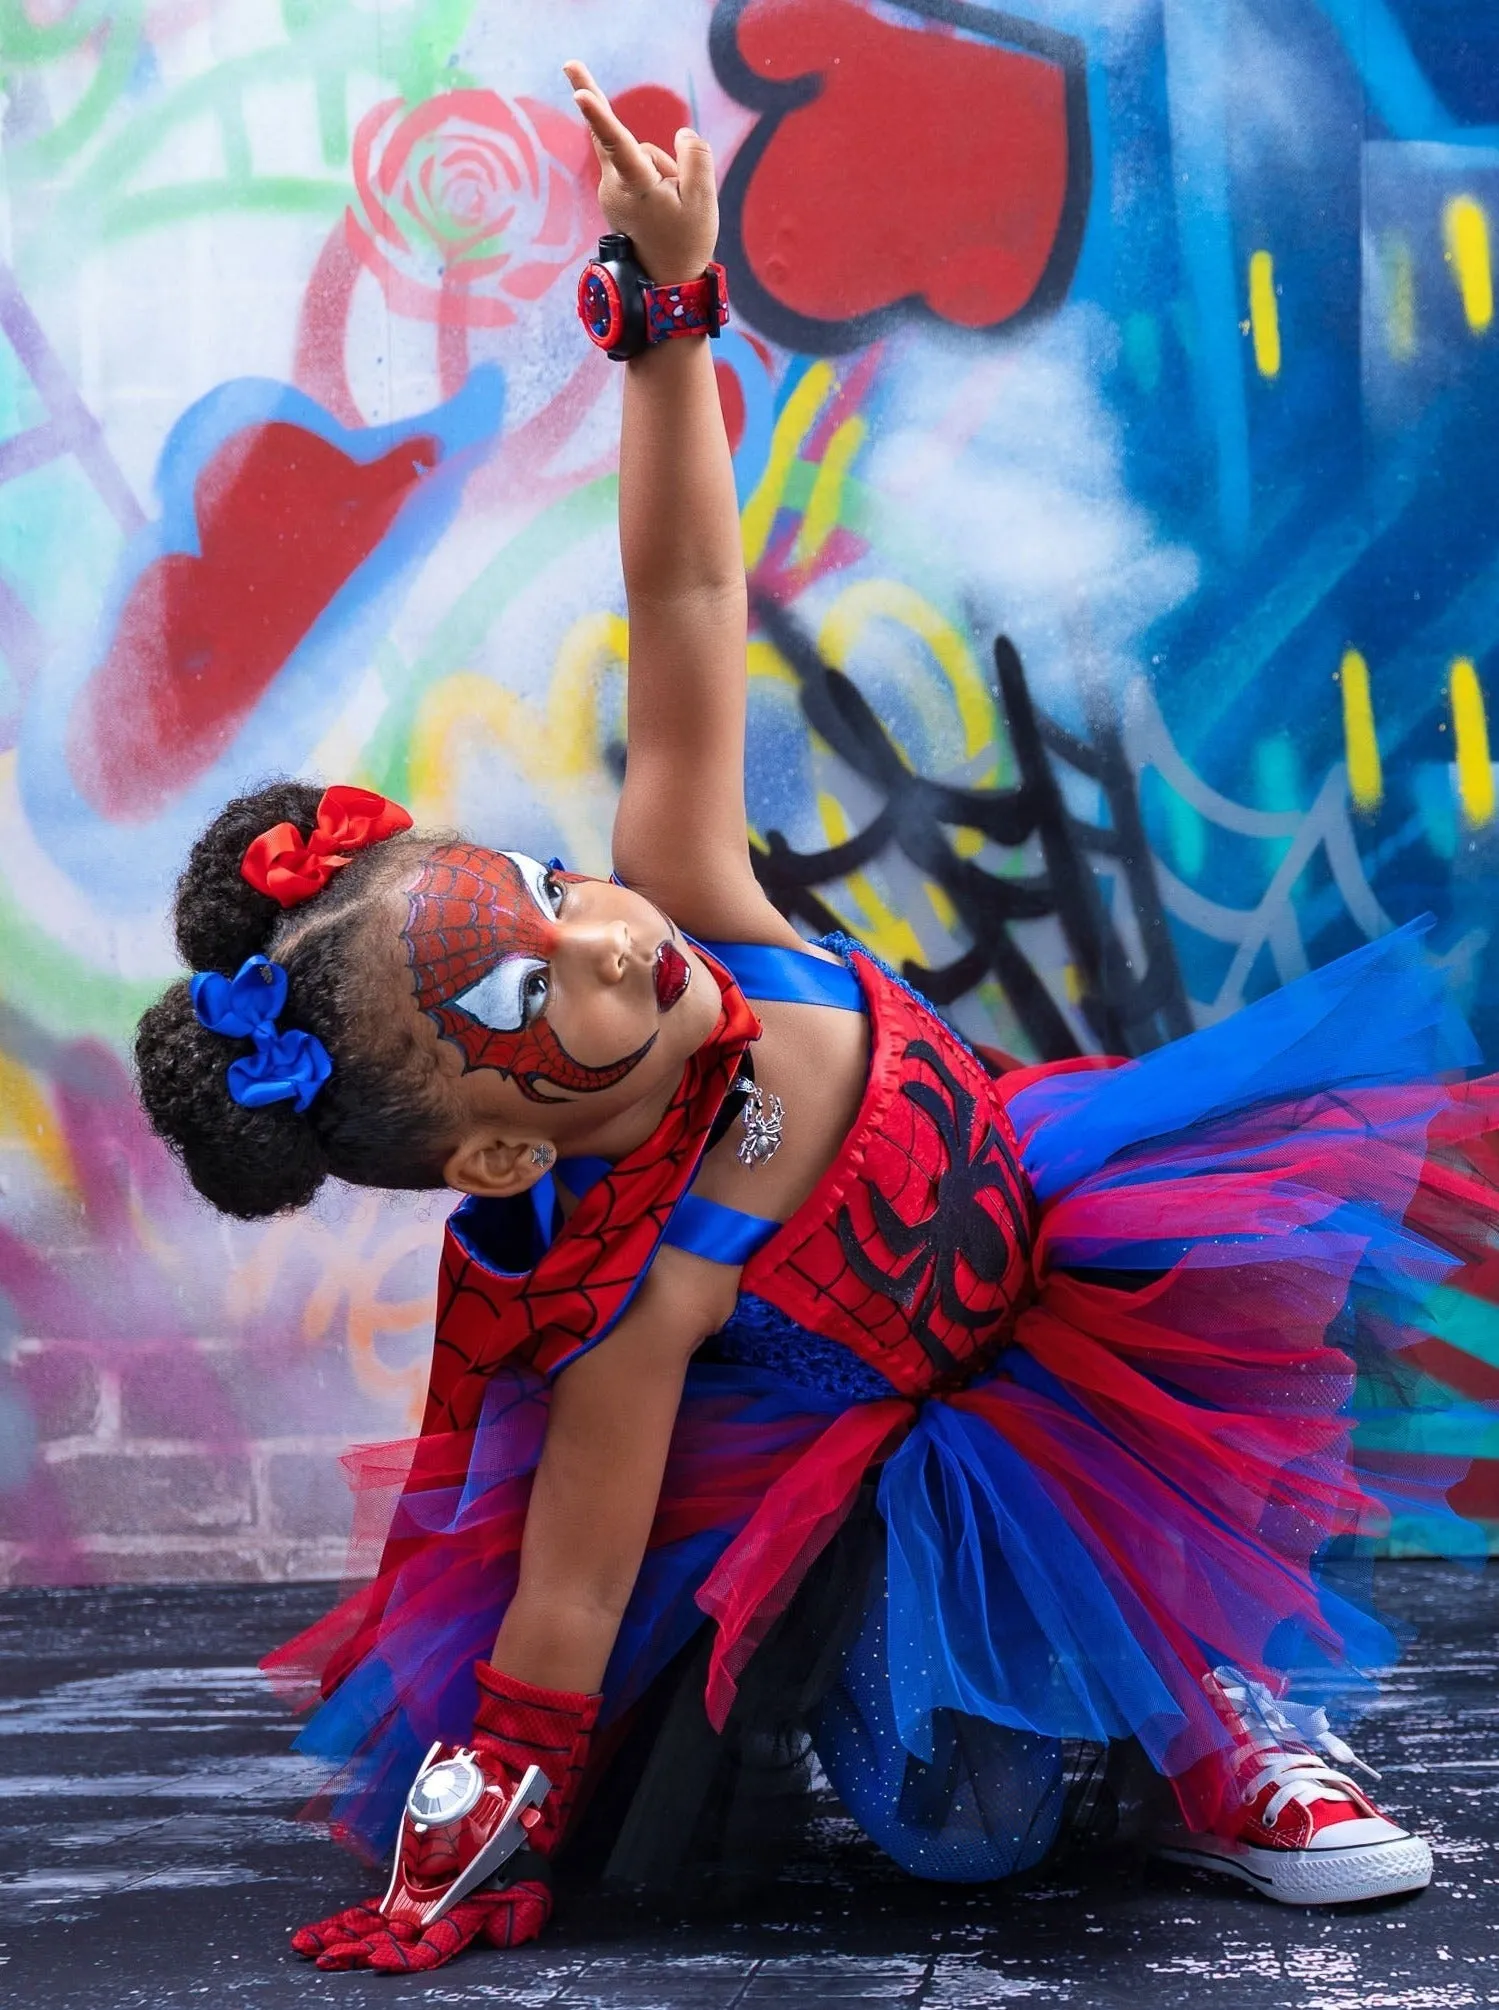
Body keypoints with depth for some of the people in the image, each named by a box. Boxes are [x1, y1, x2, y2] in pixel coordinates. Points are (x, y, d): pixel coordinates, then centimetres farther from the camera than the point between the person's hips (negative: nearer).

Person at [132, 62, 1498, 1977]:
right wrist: (453, 1865, -27)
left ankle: (1227, 1715, 5)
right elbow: (559, 1611, -30)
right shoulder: (625, 1300, -38)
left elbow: (686, 596, -24)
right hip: (874, 1476, -6)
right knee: (970, 1824, -18)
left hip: (1026, 1228, 6)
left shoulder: (680, 894, -26)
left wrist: (671, 302, -30)